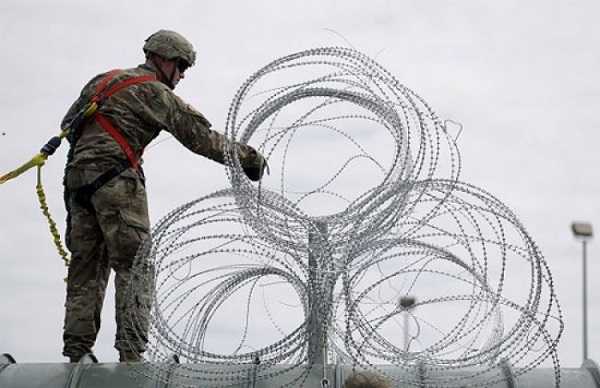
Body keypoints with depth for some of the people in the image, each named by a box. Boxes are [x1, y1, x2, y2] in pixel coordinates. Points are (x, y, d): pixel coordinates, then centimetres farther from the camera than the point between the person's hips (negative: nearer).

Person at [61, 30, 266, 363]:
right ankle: (131, 353, -18)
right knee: (135, 266, -8)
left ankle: (77, 353, 7)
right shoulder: (155, 92, 0)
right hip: (115, 178, -8)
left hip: (77, 175, 8)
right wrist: (246, 157, 9)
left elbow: (69, 124, 21)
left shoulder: (105, 79, 22)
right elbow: (201, 137, 0)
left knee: (86, 269, 10)